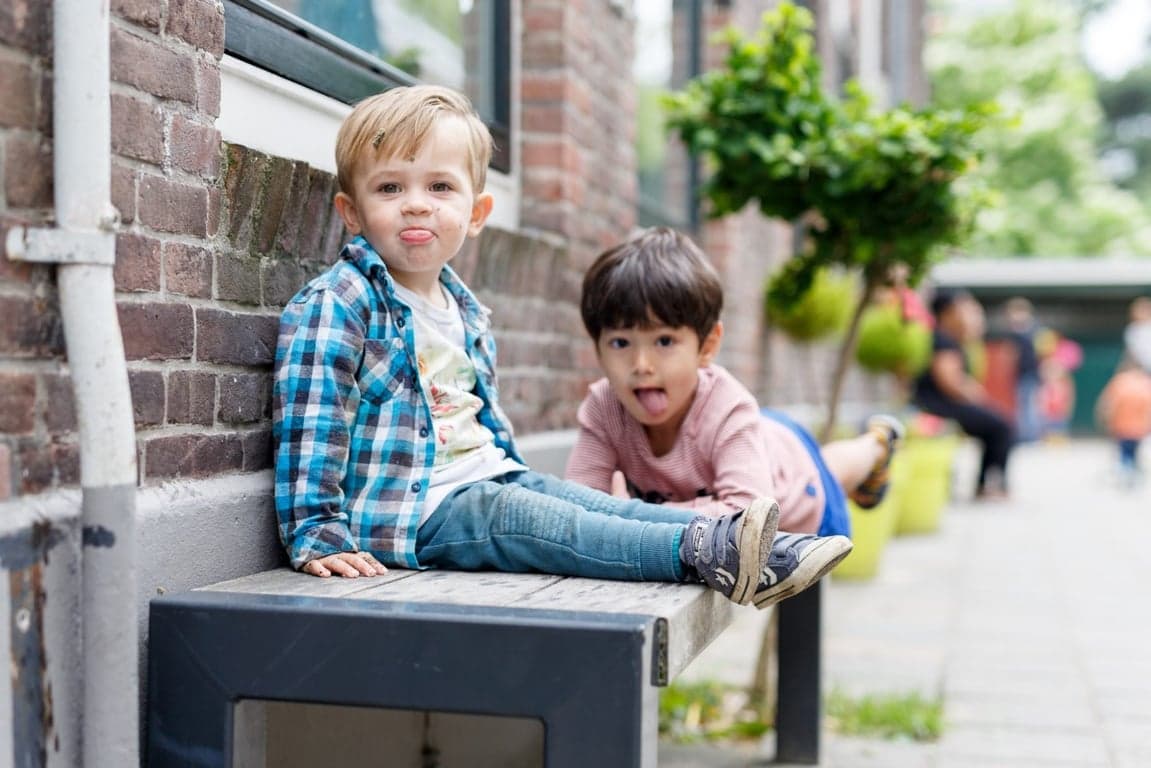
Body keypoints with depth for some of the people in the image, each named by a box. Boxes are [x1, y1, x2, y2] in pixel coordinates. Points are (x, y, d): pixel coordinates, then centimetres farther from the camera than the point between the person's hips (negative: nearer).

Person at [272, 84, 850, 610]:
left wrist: (511, 474, 26)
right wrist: (319, 537, -22)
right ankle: (699, 552, -39)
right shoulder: (333, 307, -11)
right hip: (413, 508, -8)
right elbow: (309, 427, -17)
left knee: (567, 497, -9)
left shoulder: (465, 311, 16)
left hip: (488, 481, 9)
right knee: (519, 517, -27)